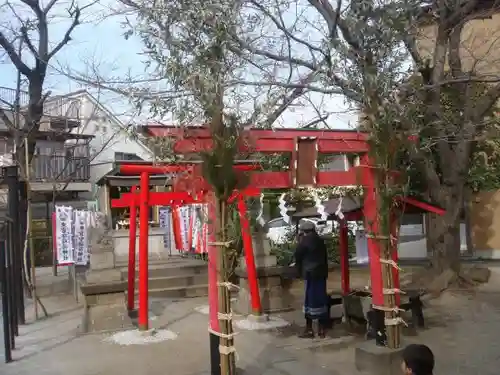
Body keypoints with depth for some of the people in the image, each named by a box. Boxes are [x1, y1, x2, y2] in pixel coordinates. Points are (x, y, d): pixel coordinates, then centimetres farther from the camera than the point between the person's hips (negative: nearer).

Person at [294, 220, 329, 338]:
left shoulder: (304, 242, -8)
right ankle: (322, 329, 13)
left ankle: (309, 330, 0)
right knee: (321, 299, 9)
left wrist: (300, 272, 11)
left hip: (310, 274, -7)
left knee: (310, 300, -3)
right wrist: (325, 272, 16)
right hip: (321, 273, 7)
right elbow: (325, 258, 13)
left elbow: (298, 257, -2)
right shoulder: (320, 241, 12)